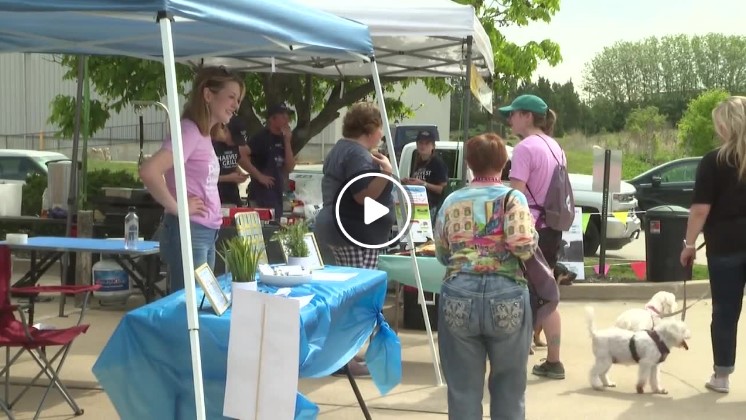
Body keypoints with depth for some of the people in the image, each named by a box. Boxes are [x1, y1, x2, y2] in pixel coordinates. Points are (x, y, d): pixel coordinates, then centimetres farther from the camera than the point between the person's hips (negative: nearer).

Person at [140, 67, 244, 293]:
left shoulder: (203, 134, 14)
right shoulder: (189, 131, -14)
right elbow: (149, 171, -28)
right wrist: (177, 207, -19)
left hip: (207, 233, 9)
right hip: (189, 232, -9)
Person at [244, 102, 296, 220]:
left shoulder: (283, 140, 12)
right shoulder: (261, 137, -8)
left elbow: (290, 168, 5)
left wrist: (287, 142, -3)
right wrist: (258, 175, -17)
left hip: (277, 195, 8)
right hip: (261, 194, -8)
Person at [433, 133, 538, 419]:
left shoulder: (451, 202, 9)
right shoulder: (512, 198, -1)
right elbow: (523, 246, -15)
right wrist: (532, 238, 6)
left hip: (459, 297, 2)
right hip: (506, 298, -2)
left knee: (463, 388, 7)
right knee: (508, 387, 13)